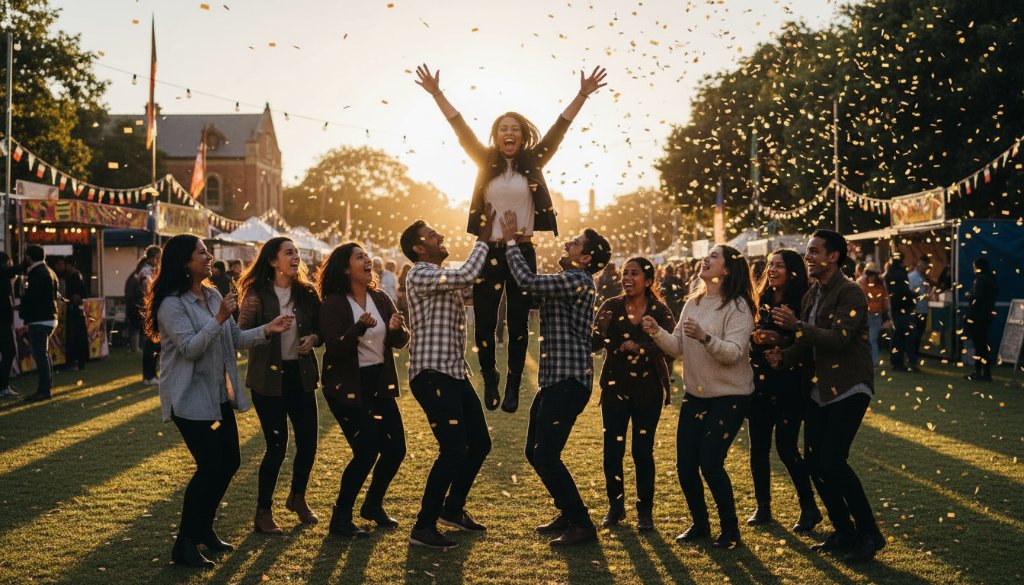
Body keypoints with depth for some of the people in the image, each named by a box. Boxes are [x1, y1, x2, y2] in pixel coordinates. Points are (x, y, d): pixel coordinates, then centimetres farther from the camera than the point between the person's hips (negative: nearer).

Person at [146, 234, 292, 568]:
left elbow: (234, 339, 12)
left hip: (219, 395, 9)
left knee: (229, 462, 12)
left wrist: (266, 330, -2)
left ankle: (203, 528, 28)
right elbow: (189, 348, -24)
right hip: (190, 399, -9)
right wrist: (219, 319, -31)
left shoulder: (213, 296, 9)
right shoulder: (172, 304, -16)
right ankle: (184, 545, -1)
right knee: (210, 466, -12)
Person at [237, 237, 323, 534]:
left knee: (308, 442, 7)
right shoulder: (257, 294, -8)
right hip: (269, 378, -4)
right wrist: (248, 315, -33)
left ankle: (298, 497, 34)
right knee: (277, 446, -3)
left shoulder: (307, 293, 3)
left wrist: (314, 339, -10)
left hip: (301, 375, 4)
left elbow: (322, 330, 12)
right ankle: (263, 512, 15)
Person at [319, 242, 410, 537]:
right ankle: (340, 518, 7)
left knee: (395, 448, 5)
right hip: (347, 388, -6)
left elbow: (400, 342, 4)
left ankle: (373, 505, 29)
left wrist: (397, 329, -20)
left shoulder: (381, 299, 7)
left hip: (379, 383, 6)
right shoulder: (333, 304, -10)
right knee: (366, 451, -11)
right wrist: (359, 327, -37)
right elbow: (335, 348, -20)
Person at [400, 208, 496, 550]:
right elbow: (467, 275, -22)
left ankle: (453, 509, 31)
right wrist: (484, 239, -12)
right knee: (453, 450, -13)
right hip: (432, 375, -10)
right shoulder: (420, 275, -11)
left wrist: (492, 240, 13)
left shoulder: (445, 278, 19)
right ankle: (423, 527, -4)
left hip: (455, 374, 10)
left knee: (479, 443, 15)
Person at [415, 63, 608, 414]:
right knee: (484, 320, 1)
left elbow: (559, 128, -1)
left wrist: (583, 95, -7)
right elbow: (460, 127, -2)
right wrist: (437, 94, -8)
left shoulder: (533, 162, 3)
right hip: (489, 251, 0)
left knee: (518, 321, 5)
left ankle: (513, 386, 15)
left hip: (523, 251, 0)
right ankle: (490, 381, 20)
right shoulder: (486, 162, 3)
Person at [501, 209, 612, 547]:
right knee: (535, 452, 15)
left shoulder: (577, 280, -15)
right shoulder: (569, 281, 18)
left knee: (546, 455, -11)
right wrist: (513, 245, 10)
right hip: (554, 379, 11)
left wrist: (511, 242, -12)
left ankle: (581, 525, -1)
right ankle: (568, 513, 29)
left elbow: (528, 282, -24)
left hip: (569, 381, -11)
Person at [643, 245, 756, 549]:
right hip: (695, 394, 7)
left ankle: (730, 529, 10)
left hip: (729, 396, -7)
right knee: (685, 464, 5)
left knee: (710, 463, -11)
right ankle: (699, 524, 25)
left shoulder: (737, 306, -14)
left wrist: (704, 337, -39)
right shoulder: (693, 303, 8)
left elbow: (733, 353, -24)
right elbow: (679, 348, 6)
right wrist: (657, 333, -11)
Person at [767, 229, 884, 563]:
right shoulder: (811, 294, 12)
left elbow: (838, 339, -26)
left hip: (849, 389, -8)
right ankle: (844, 532, 21)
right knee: (813, 460, 6)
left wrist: (796, 325, -25)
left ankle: (869, 534, 2)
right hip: (820, 389, 9)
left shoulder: (850, 293, -14)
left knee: (833, 461, -15)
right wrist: (783, 357, -5)